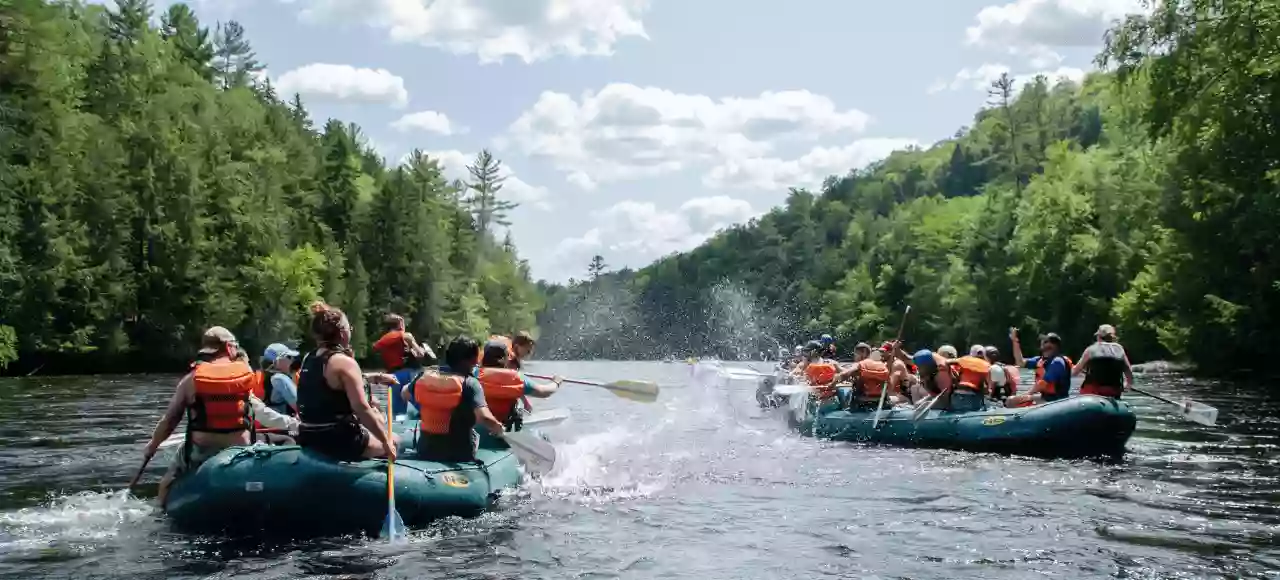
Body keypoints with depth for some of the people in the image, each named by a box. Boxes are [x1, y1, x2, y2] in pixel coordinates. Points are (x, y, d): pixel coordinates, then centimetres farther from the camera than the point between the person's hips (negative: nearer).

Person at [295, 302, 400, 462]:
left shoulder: (309, 359, 9)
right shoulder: (344, 362, -16)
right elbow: (362, 409, -20)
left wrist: (377, 377, 25)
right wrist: (386, 441, -13)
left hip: (309, 440, 8)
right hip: (338, 442, -8)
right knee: (393, 441, 15)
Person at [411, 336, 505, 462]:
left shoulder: (426, 376, -2)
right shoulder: (470, 383, -18)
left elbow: (405, 394, 18)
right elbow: (484, 417, -32)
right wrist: (499, 429, -13)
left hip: (427, 451, 4)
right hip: (459, 455, -4)